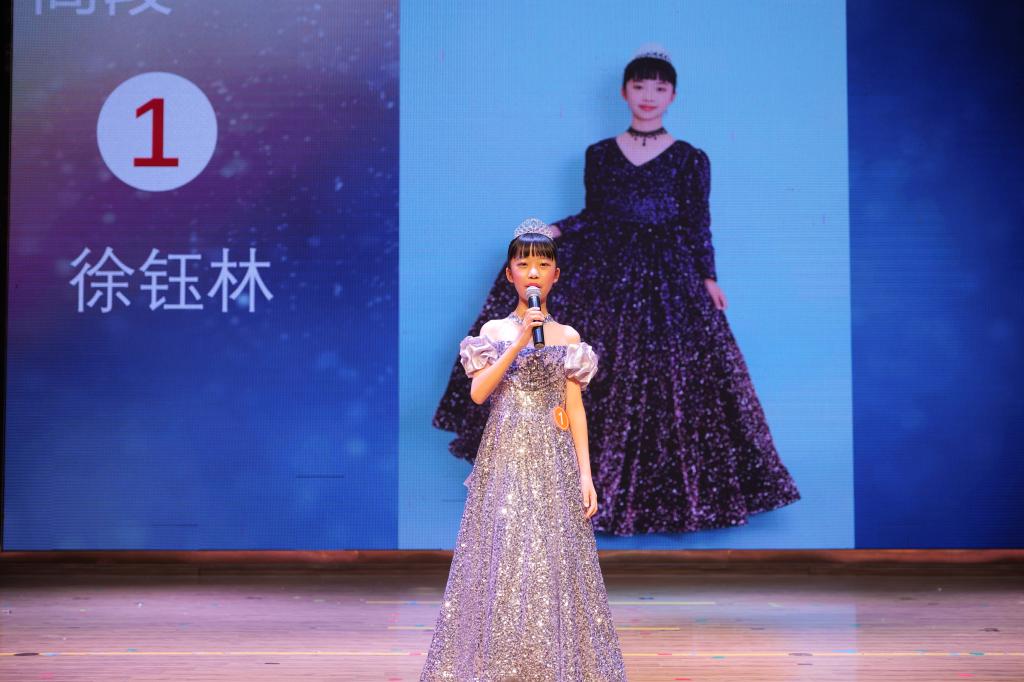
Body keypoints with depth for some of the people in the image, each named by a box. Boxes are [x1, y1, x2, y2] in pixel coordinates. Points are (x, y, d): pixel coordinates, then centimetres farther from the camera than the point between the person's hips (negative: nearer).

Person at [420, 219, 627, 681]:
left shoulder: (567, 336, 8)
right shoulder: (494, 330, 5)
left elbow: (576, 408, 5)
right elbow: (478, 392, -8)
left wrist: (585, 475, -2)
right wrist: (519, 342, -15)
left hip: (553, 460, 1)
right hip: (505, 458, -1)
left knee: (553, 561, -1)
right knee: (500, 560, -3)